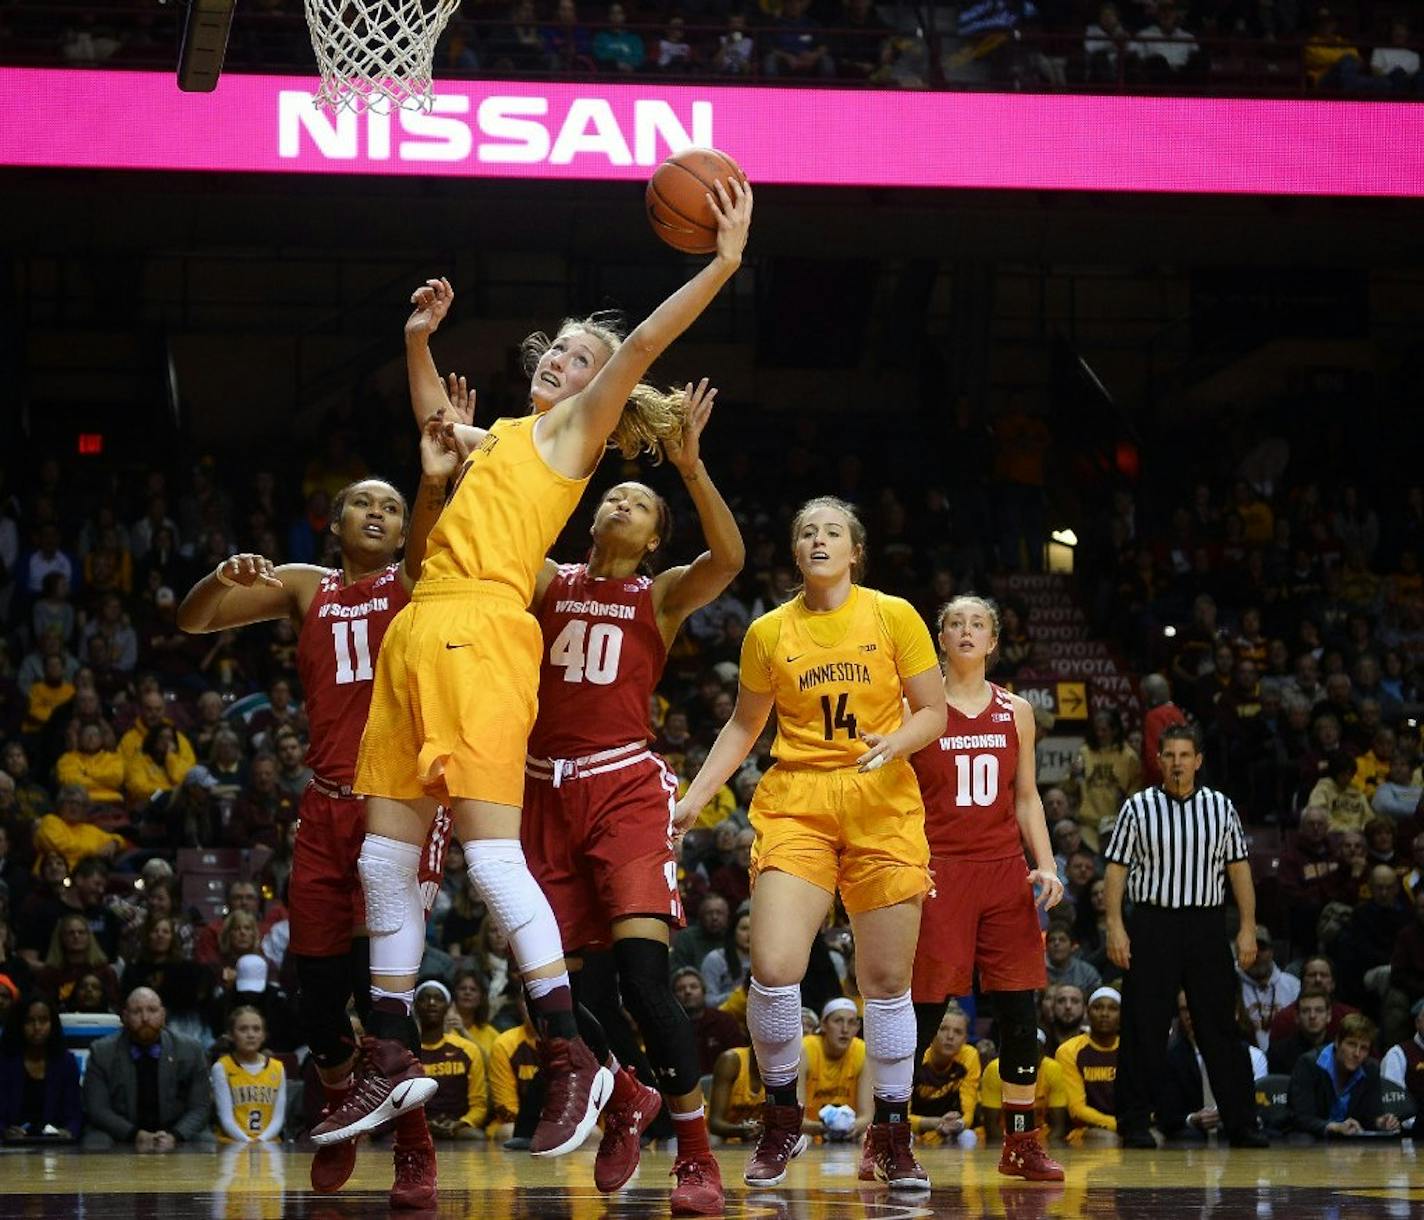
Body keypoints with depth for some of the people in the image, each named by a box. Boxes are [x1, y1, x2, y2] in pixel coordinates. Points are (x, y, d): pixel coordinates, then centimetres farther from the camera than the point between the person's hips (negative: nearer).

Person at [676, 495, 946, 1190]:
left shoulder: (893, 617, 1)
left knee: (887, 980, 0)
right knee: (773, 969, -16)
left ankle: (892, 1138, 15)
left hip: (883, 807, -1)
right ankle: (781, 1120, 5)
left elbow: (933, 713, 4)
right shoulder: (769, 632, 6)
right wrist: (695, 796, 8)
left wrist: (896, 743, -17)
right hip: (795, 803, 1)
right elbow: (743, 727, 17)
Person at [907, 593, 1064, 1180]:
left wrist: (1046, 865, 3)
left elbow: (1026, 797, 15)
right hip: (937, 870, -3)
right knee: (923, 1010, -6)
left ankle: (1020, 1142, 10)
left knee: (1019, 1010, 1)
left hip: (1004, 868, 4)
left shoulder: (1015, 711, 11)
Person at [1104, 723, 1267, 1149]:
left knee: (1220, 1027, 3)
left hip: (1207, 926, 2)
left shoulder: (1220, 806, 8)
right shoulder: (1138, 808, 2)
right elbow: (1117, 868, 1)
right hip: (1153, 924, -2)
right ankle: (1134, 1124, 5)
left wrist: (1248, 927, 3)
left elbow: (1239, 867, 10)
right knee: (1143, 1031, -2)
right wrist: (1115, 926, -8)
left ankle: (1241, 1124, 7)